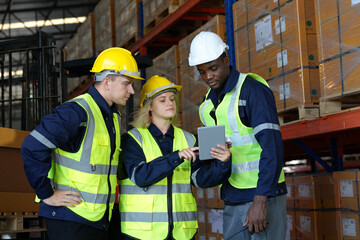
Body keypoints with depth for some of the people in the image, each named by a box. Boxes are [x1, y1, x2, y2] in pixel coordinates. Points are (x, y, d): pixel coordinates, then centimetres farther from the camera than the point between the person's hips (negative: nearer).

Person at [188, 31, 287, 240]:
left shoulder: (253, 90, -10)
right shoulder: (208, 103, 13)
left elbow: (272, 147, -18)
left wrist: (260, 201, -23)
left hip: (262, 197, -7)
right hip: (232, 200, 7)